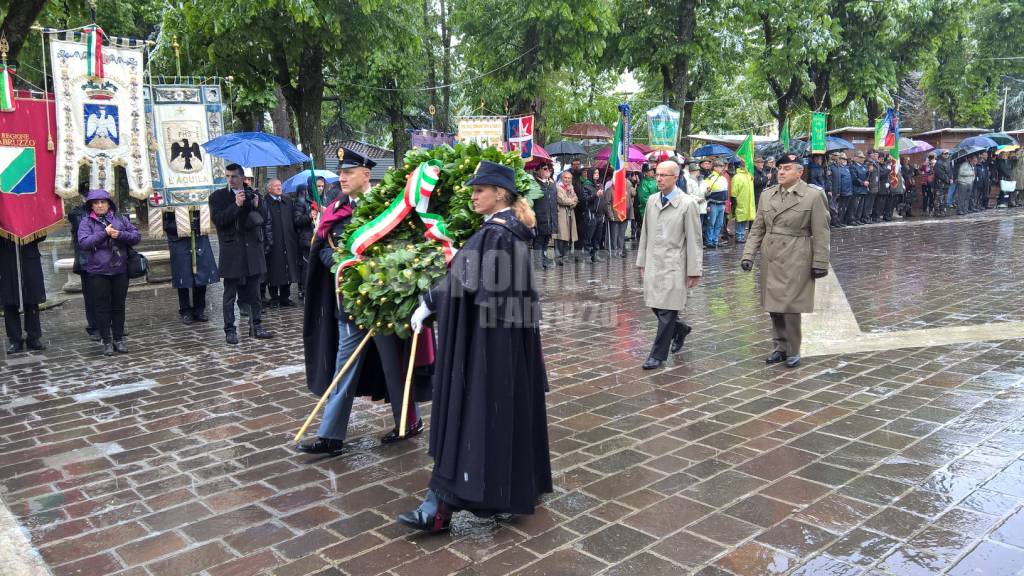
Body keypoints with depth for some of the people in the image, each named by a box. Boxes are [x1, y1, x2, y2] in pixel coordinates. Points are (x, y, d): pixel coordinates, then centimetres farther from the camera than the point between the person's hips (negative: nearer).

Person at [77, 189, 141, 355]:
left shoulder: (121, 219, 7)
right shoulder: (86, 223, 1)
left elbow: (136, 236, 3)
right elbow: (84, 242, -12)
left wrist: (120, 234, -14)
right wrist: (105, 233, -17)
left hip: (120, 270, 2)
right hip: (98, 272, -2)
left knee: (119, 305, 9)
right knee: (103, 307, 3)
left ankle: (119, 339, 19)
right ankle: (107, 341, 10)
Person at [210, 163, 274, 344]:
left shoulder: (252, 194, 10)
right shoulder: (217, 197, 1)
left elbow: (261, 219, 11)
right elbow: (218, 220, -10)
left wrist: (256, 206, -8)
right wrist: (236, 205, -17)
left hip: (253, 250, 3)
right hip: (231, 252, -3)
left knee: (254, 293, 9)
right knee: (230, 295, 2)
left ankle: (256, 327, 17)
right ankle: (230, 331, 9)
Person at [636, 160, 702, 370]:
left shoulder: (687, 203, -7)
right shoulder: (652, 201, 10)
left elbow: (693, 240, -7)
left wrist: (694, 271, -9)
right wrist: (642, 262, 14)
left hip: (674, 265, -6)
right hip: (653, 264, 6)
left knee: (666, 311, -4)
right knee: (655, 306, 10)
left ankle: (658, 355, 6)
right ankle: (680, 329, 38)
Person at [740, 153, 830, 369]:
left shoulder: (814, 196, -4)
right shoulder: (767, 195, 9)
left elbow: (821, 234, -4)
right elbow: (757, 228, 11)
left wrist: (820, 263, -7)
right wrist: (748, 255, 3)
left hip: (796, 260, -5)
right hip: (770, 259, 5)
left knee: (790, 306, -5)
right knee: (774, 306, 10)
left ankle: (793, 351, 11)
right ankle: (780, 347, 25)